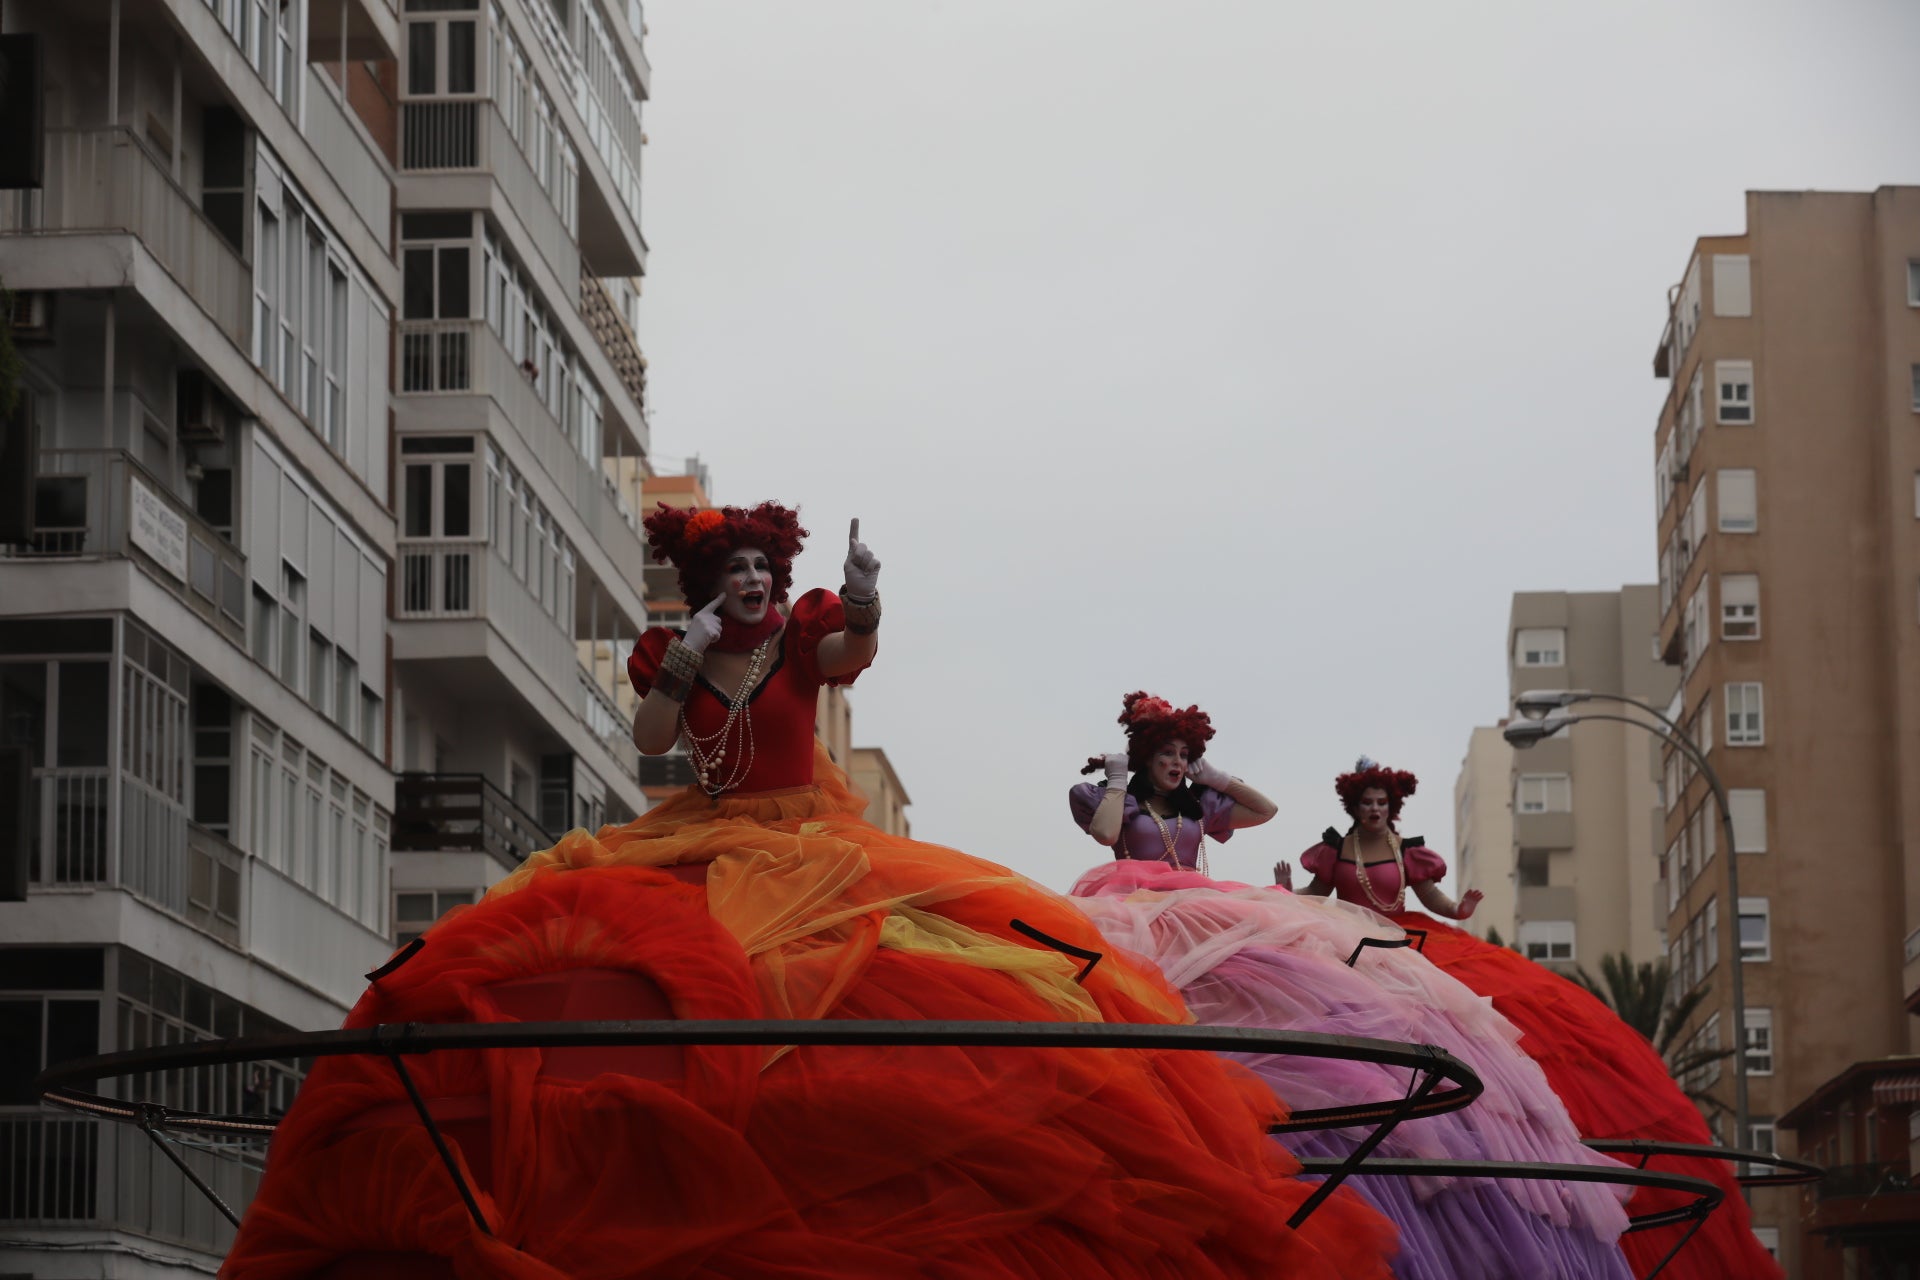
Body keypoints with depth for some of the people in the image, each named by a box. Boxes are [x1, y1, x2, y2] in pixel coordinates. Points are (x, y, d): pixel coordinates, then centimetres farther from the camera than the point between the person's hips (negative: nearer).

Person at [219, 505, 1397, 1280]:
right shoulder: (672, 655, 8)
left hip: (811, 851, -2)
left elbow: (854, 651, -21)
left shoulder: (803, 637, 1)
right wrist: (684, 665, -15)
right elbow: (650, 740, -7)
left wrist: (865, 601, -41)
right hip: (702, 857, 2)